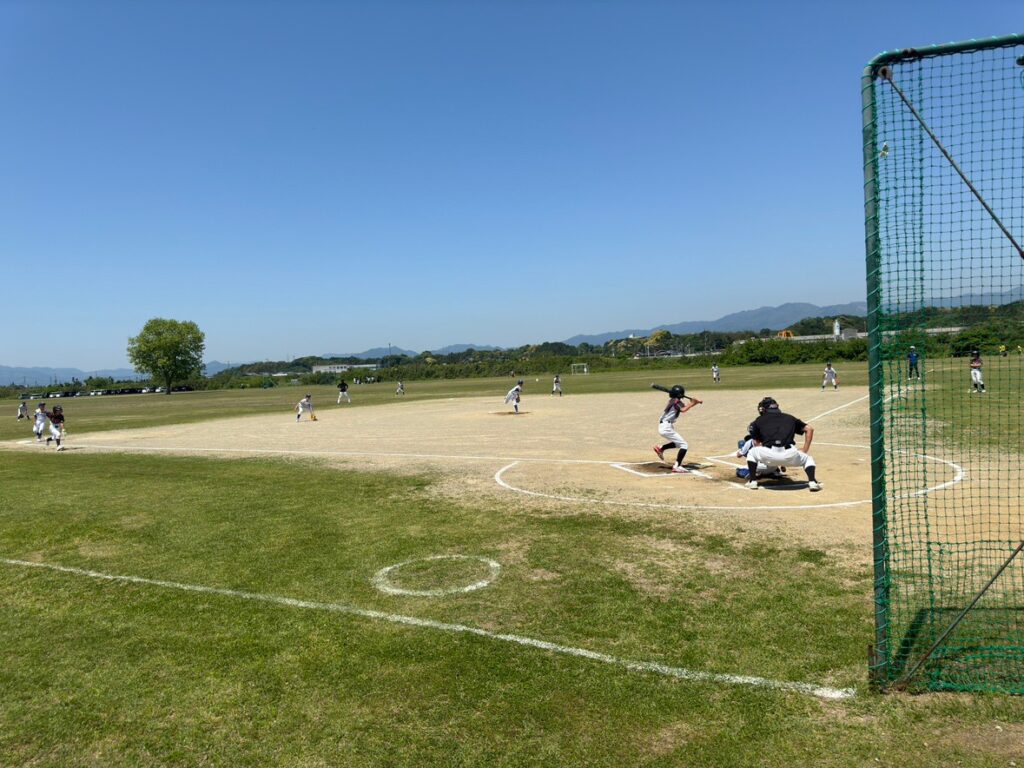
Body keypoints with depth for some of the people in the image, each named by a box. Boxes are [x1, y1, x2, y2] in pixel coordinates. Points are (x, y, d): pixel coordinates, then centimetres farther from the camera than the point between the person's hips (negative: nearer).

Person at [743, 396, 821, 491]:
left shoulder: (759, 420, 22)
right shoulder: (789, 418, 27)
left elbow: (756, 443, 25)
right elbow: (809, 429, 24)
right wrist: (804, 451, 25)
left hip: (767, 455, -1)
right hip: (790, 455, 1)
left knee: (751, 452, 31)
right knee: (807, 458, 32)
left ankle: (753, 481, 18)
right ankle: (812, 482, 6)